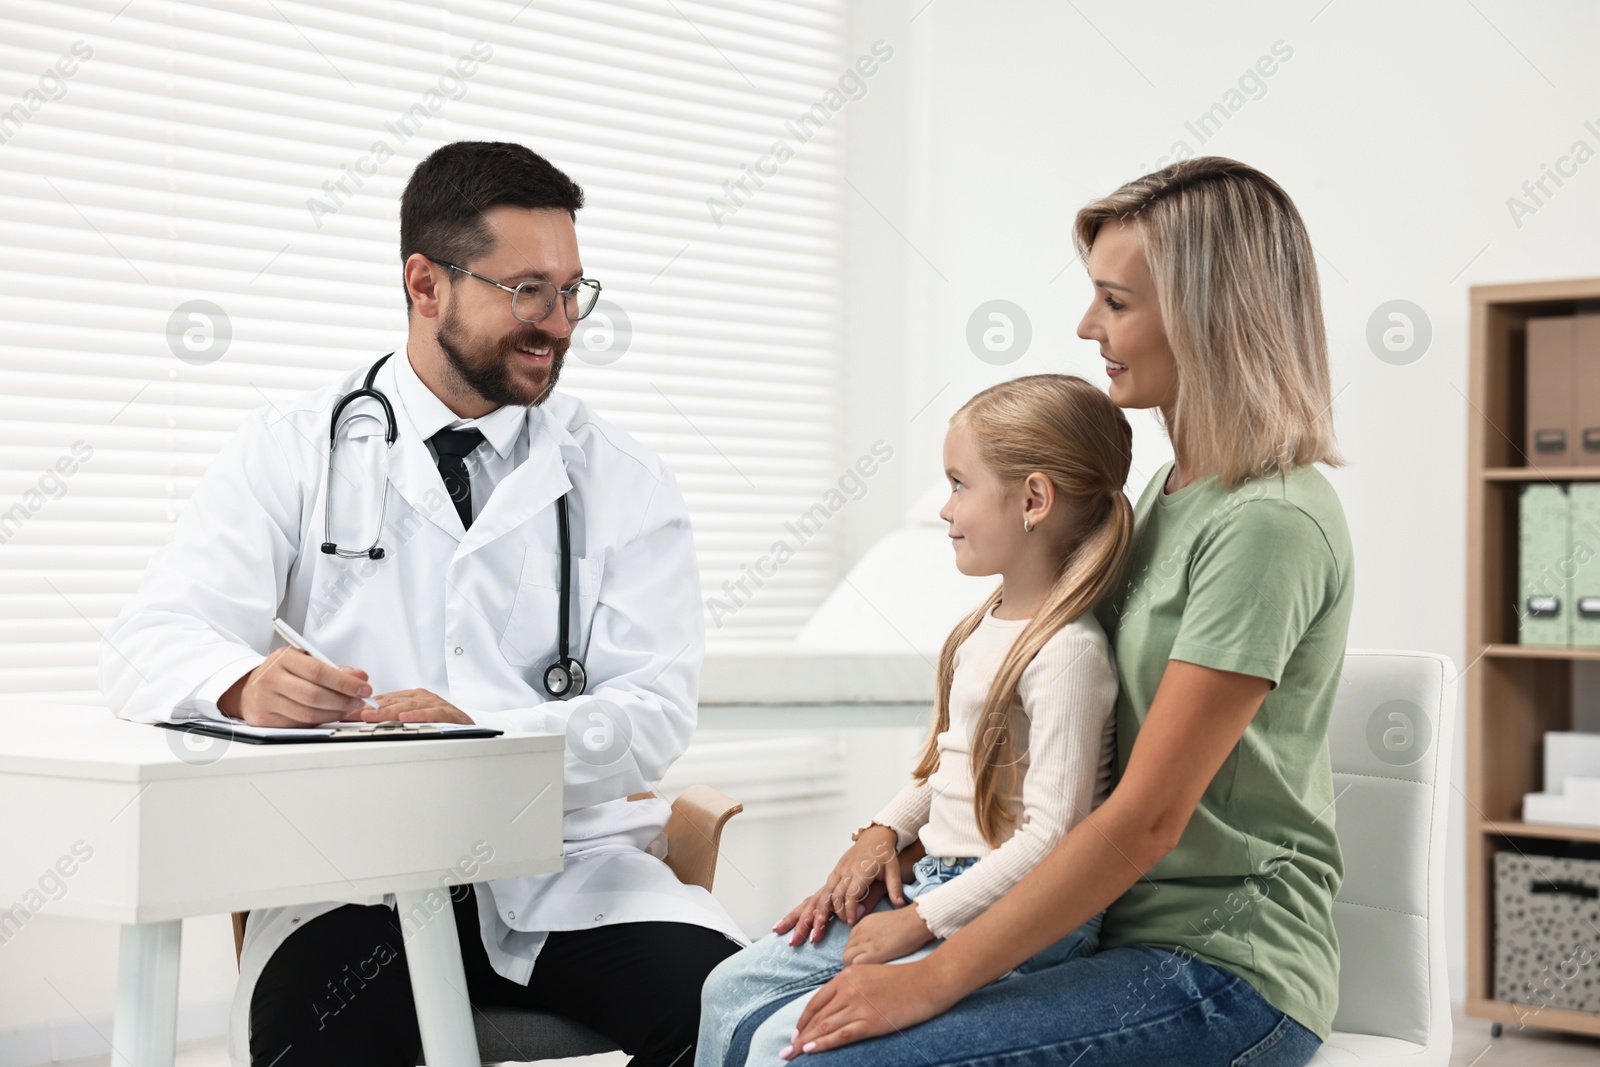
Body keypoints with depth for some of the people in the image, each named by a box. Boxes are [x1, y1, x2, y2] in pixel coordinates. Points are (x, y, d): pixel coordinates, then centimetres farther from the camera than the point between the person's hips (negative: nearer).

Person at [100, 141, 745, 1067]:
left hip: (569, 867, 2)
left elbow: (654, 711, -2)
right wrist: (247, 684, -27)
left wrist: (488, 738, -22)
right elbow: (149, 643, -2)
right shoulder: (296, 452, 9)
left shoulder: (624, 480, 10)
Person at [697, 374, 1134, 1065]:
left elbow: (1052, 837, -23)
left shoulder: (1068, 651, -20)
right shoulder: (989, 623, 11)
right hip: (934, 880, 10)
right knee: (732, 989, 7)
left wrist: (922, 923, -19)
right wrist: (883, 833, 9)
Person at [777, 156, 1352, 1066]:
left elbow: (1148, 816, -20)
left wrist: (934, 980, -18)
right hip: (1133, 934, 9)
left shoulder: (1269, 523, -17)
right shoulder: (1173, 488, 13)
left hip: (1224, 976, -9)